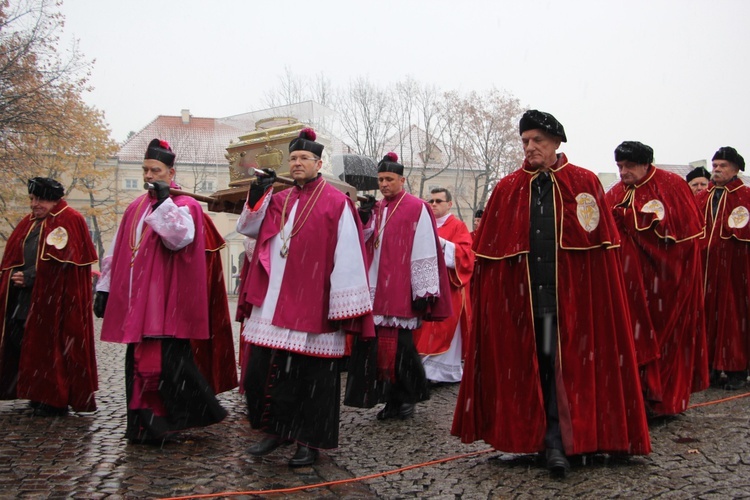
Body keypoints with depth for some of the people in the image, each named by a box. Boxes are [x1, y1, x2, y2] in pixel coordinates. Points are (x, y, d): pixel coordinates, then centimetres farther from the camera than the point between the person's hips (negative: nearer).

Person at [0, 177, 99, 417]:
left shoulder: (69, 221, -7)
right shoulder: (30, 223, 18)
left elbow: (60, 263, -16)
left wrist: (28, 277, -15)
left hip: (54, 300, -8)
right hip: (24, 299, 8)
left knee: (51, 347, -5)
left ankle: (55, 400, 6)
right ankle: (39, 396, 19)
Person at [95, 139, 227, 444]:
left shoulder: (184, 205, -3)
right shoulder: (135, 208, 16)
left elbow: (181, 237, -23)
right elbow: (117, 251, 17)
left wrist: (163, 201, -19)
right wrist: (105, 288, 15)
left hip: (165, 301, -6)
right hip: (135, 301, 7)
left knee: (167, 362, -9)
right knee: (139, 363, 8)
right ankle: (144, 426, 17)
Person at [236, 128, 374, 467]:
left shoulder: (336, 203, -5)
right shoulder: (278, 201, 14)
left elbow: (347, 257, -9)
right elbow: (247, 229, 12)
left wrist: (342, 308, -14)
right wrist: (256, 196, -5)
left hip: (311, 307, -6)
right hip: (273, 304, 6)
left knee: (310, 375, 2)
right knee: (264, 369, 8)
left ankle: (310, 442, 16)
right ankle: (276, 430, 26)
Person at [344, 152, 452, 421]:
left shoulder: (416, 208, -4)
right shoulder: (376, 208, 15)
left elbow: (425, 253, -9)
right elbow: (364, 246, 16)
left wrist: (423, 291, -13)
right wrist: (364, 221, -3)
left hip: (401, 291, -6)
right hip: (375, 289, 6)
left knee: (399, 346, -3)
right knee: (377, 345, 4)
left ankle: (407, 397, 15)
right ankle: (392, 399, 15)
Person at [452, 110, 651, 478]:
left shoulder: (584, 184, 4)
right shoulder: (508, 189, 8)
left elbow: (604, 245, 2)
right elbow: (488, 250, 7)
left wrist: (604, 294, -3)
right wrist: (484, 294, 0)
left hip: (572, 292, -2)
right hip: (521, 293, 2)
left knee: (563, 362, -3)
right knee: (529, 362, 6)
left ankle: (556, 439, 6)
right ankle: (555, 437, 19)